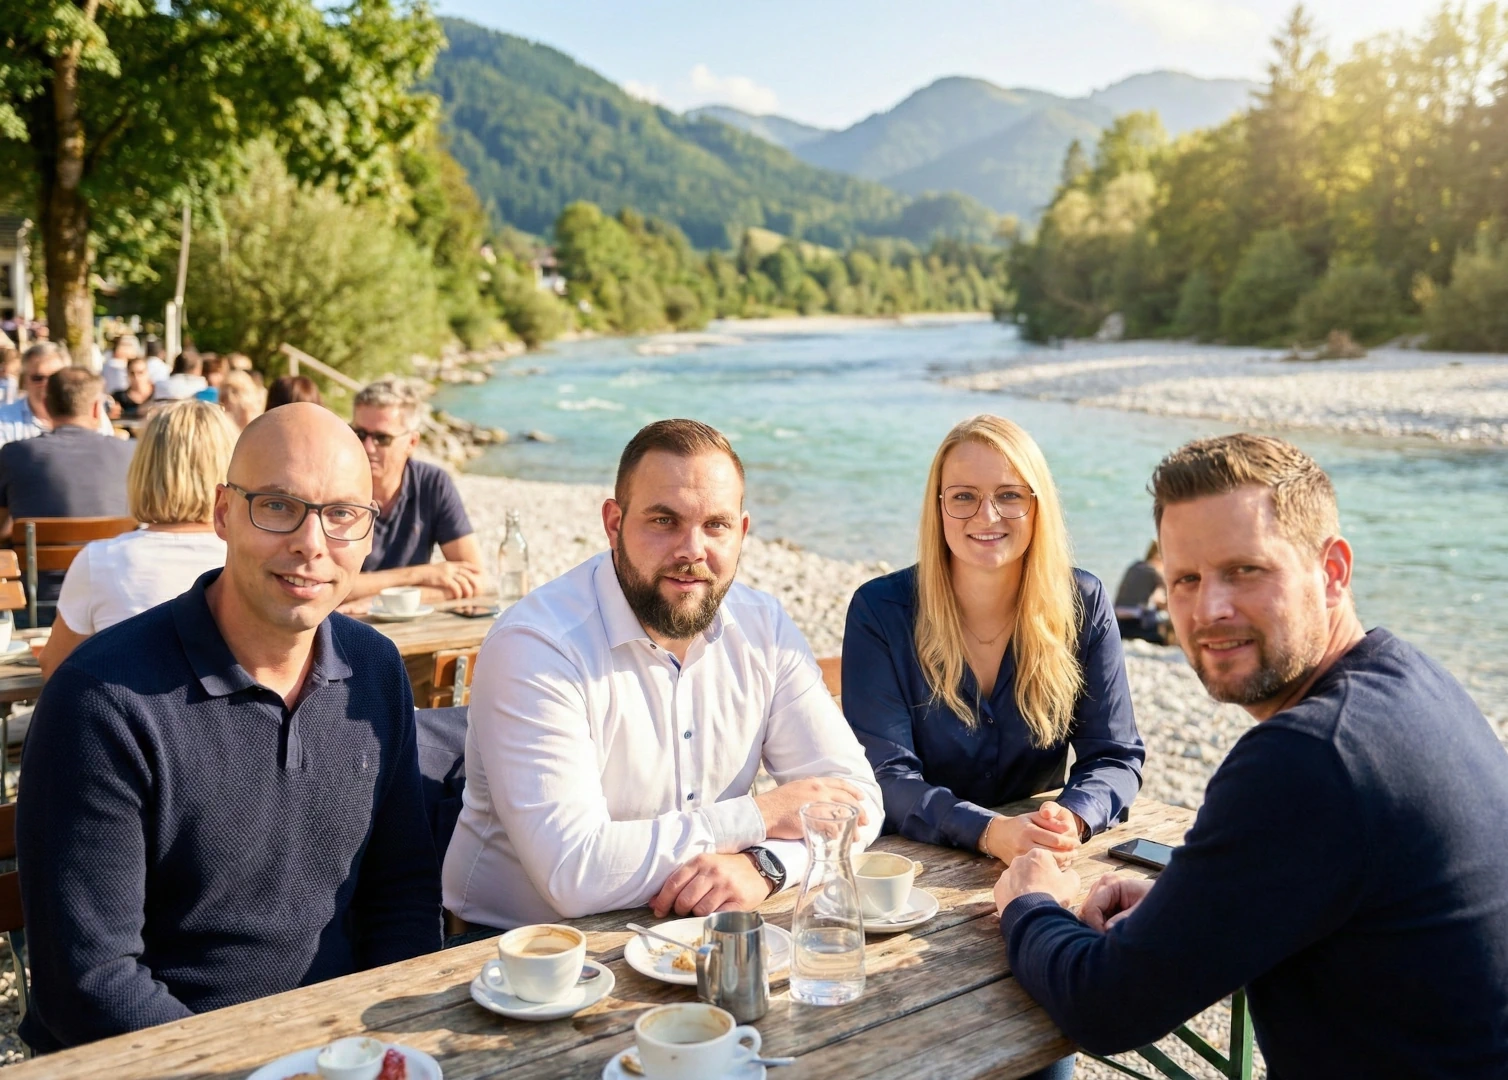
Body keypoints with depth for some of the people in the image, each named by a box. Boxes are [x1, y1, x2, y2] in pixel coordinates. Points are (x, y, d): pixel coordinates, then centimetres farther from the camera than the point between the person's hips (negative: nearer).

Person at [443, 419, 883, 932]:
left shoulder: (763, 627, -1)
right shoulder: (535, 646, -18)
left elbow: (855, 794, -1)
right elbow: (574, 873, -24)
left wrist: (763, 863, -20)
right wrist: (758, 817, -16)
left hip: (688, 939, 5)